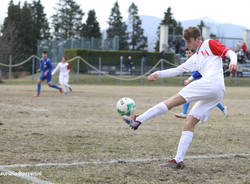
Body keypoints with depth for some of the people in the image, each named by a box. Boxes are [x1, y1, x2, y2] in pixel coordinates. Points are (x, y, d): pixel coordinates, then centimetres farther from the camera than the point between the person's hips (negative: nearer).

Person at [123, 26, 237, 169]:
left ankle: (138, 120, -18)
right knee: (189, 123, 3)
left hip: (212, 83, -9)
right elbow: (178, 70, 29)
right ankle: (179, 160, -2)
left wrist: (233, 61, -18)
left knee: (174, 100, -13)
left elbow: (230, 52, 4)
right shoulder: (195, 59, 33)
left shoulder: (210, 44, 13)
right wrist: (158, 74, 19)